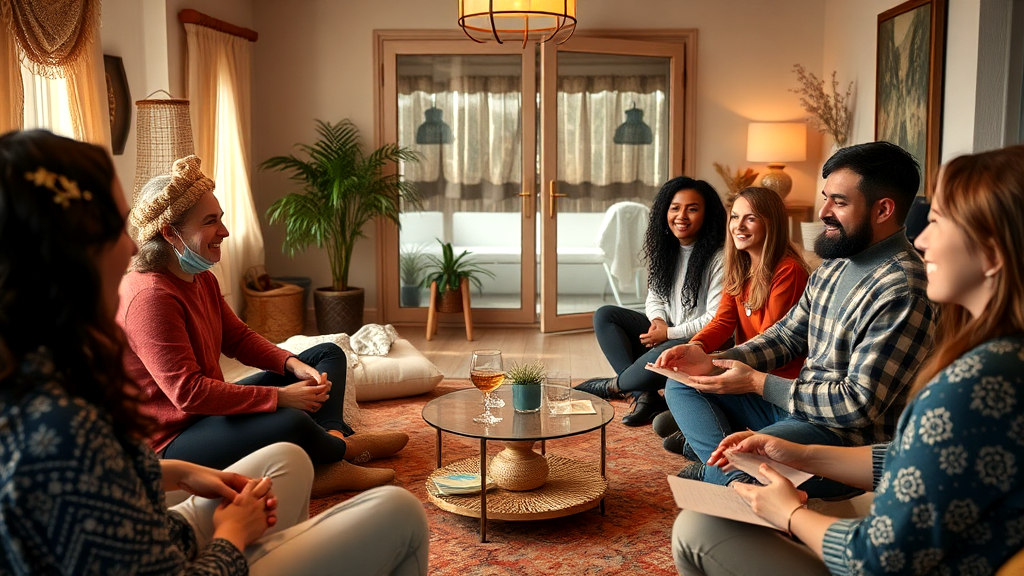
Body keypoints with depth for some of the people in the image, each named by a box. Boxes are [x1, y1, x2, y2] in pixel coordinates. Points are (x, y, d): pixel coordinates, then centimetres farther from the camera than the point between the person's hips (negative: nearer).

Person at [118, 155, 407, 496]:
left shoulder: (200, 278, 7)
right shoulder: (150, 296, -26)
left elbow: (238, 337, 12)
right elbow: (188, 393, -31)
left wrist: (293, 365, -7)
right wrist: (279, 397, -28)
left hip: (210, 410, 11)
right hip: (171, 440, -11)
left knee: (328, 355, 12)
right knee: (292, 423, -37)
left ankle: (330, 440, -15)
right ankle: (343, 448, 0)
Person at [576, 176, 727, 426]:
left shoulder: (718, 258, -16)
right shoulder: (664, 250, 8)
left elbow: (716, 320, -19)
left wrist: (670, 333, -17)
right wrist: (658, 320, -9)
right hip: (664, 333, 8)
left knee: (665, 354, -40)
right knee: (604, 316, -5)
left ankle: (612, 387, -7)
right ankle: (645, 396, -18)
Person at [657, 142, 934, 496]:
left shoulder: (903, 291, -24)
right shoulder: (835, 263, 7)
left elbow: (859, 405, -26)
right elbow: (788, 335, 14)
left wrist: (757, 383, -19)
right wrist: (713, 362, -2)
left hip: (849, 437, -10)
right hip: (795, 405, 10)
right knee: (682, 387, 8)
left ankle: (717, 472, 1)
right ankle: (737, 479, -11)